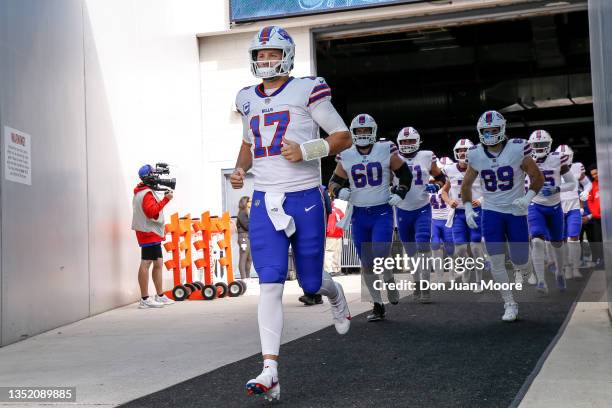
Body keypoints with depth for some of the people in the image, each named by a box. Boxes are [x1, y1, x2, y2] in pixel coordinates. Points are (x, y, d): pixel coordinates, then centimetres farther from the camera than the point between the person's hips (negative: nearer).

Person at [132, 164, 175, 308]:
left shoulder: (143, 191, 20)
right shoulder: (147, 193, -12)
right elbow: (152, 211, -23)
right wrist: (165, 199, -19)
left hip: (153, 233, 11)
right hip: (149, 232, -11)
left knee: (158, 263, 13)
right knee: (146, 263, -11)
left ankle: (160, 296, 18)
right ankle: (144, 299, -13)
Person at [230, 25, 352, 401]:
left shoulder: (307, 90, -3)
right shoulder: (248, 99, 13)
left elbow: (344, 137, 0)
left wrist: (307, 151, -16)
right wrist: (240, 169, 9)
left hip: (304, 199, -3)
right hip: (264, 201, 3)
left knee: (311, 282, 7)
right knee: (270, 285, -6)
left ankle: (336, 295, 46)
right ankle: (270, 373, -6)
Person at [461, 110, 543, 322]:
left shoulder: (517, 150, -12)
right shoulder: (476, 155, -4)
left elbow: (538, 177, -2)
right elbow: (466, 185, 11)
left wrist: (528, 197, -18)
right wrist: (467, 208, -2)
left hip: (516, 211, -1)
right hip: (491, 211, 2)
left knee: (520, 261, 1)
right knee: (496, 261, -6)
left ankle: (523, 268, 40)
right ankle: (510, 304, 7)